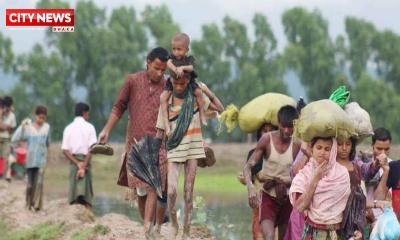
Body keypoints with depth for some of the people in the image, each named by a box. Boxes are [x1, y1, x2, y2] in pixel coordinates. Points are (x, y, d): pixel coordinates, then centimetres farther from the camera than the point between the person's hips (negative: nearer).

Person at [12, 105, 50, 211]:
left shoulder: (46, 127, 2)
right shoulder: (28, 127, -5)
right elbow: (14, 139, -15)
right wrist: (22, 126, -20)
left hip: (42, 159, 0)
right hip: (30, 160, 0)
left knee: (39, 182, -15)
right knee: (30, 183, 5)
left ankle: (37, 205, -13)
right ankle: (29, 203, 23)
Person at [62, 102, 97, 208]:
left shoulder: (68, 128, 8)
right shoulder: (89, 127, -1)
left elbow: (65, 150, -1)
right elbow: (92, 148, -11)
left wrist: (77, 164, -6)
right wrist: (83, 166, -13)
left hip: (73, 162, 3)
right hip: (85, 160, -3)